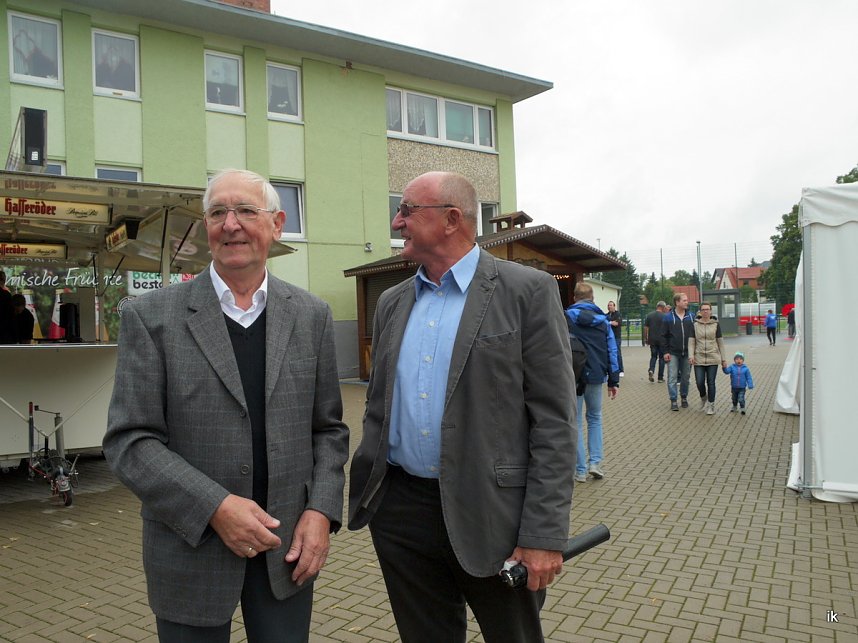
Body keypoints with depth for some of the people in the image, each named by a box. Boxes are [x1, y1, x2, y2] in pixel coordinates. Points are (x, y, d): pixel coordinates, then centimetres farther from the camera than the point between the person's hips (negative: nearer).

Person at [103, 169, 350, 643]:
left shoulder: (312, 315, 1)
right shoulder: (151, 317, -6)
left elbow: (328, 429, 5)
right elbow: (128, 441, -9)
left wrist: (321, 511, -7)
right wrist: (214, 507, -18)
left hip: (287, 549, 2)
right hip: (192, 547, -2)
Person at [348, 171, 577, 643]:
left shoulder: (527, 291, -8)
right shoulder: (391, 303, 10)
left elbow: (553, 422, -11)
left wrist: (544, 535, -14)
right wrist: (364, 493, 10)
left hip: (491, 515, -4)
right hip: (400, 511, 5)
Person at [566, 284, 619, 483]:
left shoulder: (566, 318, -3)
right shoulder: (602, 320, 6)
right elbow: (612, 351, 6)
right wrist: (613, 381, 10)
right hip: (596, 376, 3)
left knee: (576, 422, 5)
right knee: (595, 418, 20)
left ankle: (580, 470, 6)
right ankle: (595, 461, 9)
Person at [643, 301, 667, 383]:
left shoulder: (649, 315, 4)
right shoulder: (664, 316, -7)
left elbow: (645, 328, 4)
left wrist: (645, 339, 13)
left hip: (652, 340, 3)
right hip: (662, 340, -3)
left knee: (653, 356, 15)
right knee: (661, 358, 7)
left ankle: (651, 370, -11)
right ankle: (660, 378, 9)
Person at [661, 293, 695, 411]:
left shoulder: (691, 317, 5)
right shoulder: (668, 317, -3)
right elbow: (664, 336, -1)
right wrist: (665, 352, -7)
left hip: (687, 353, 3)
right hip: (673, 353, -3)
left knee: (685, 377, 11)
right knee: (672, 378, -4)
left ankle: (684, 398, 24)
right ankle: (673, 401, 1)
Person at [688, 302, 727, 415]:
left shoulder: (716, 324, 3)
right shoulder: (695, 324, 4)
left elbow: (720, 342, 6)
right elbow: (691, 341, 3)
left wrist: (724, 359, 6)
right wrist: (691, 355, -10)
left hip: (713, 358, 0)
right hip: (699, 358, 1)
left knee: (711, 382, 0)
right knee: (699, 382, -2)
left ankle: (711, 405, 13)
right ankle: (703, 398, 29)